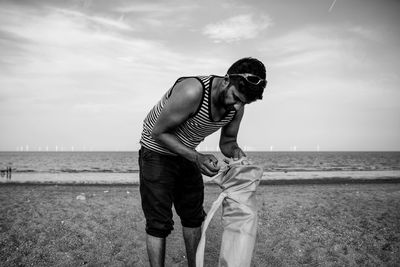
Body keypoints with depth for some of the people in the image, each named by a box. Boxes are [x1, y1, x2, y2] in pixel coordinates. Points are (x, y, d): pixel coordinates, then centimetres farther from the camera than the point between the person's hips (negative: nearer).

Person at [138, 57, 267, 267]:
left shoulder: (237, 107, -12)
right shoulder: (192, 92, -34)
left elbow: (227, 140, 4)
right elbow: (159, 133, -26)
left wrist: (234, 149, -21)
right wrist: (196, 157, -35)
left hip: (187, 155, 7)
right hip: (157, 153, -6)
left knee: (194, 217, 13)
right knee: (159, 224, -7)